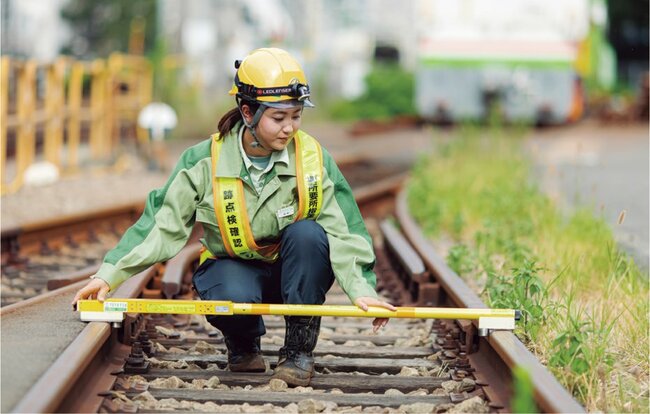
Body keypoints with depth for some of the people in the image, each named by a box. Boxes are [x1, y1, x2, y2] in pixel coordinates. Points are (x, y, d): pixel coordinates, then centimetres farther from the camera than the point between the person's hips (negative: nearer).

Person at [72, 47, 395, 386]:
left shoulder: (313, 158, -13)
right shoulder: (206, 161, -14)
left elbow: (343, 232, -14)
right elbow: (162, 225, -11)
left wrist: (361, 290, -28)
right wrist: (109, 273, -18)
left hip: (293, 271, 1)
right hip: (231, 266, -1)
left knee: (307, 233, -32)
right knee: (234, 298, -37)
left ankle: (299, 349, -17)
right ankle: (243, 345, 3)